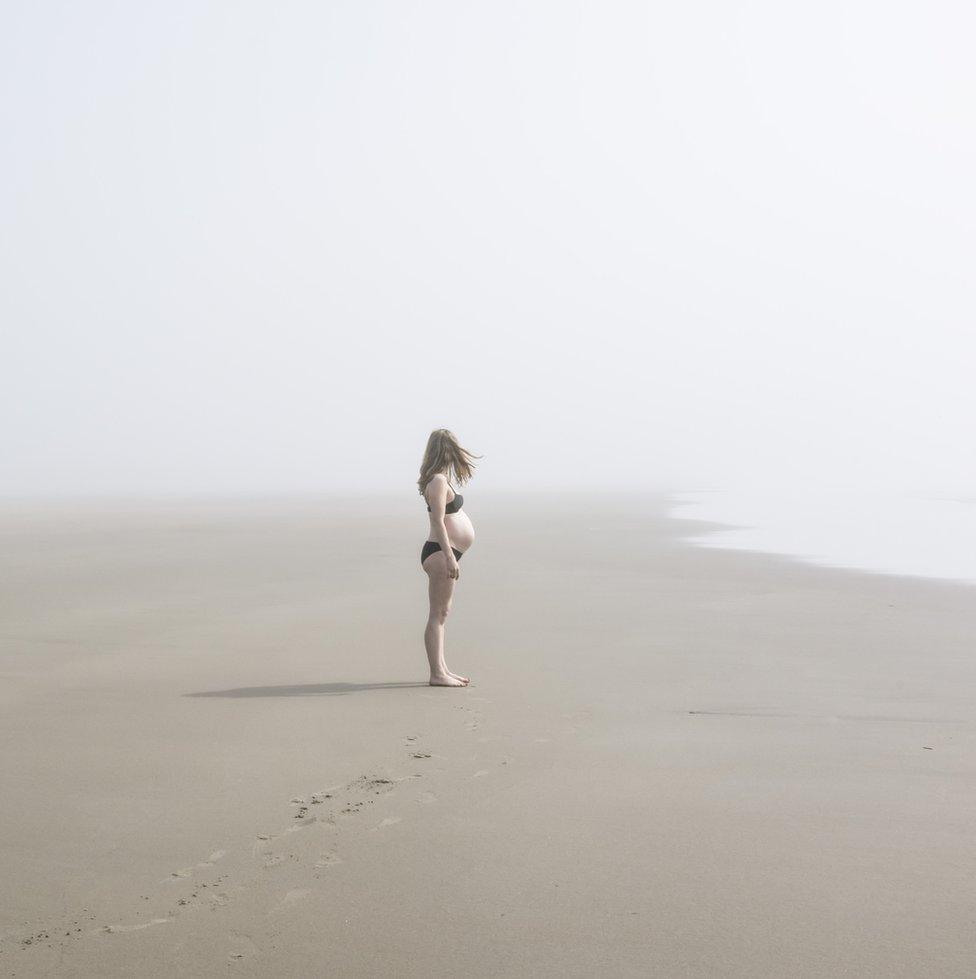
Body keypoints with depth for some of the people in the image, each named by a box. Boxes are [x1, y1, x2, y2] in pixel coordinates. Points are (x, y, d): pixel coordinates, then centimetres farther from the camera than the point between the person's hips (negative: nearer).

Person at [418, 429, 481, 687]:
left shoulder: (440, 479, 17)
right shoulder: (438, 481, -14)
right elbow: (438, 522, -20)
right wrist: (449, 557, -24)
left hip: (445, 553, 11)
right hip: (440, 552, -11)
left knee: (442, 612, 14)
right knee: (438, 614, -9)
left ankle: (441, 669, 20)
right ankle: (437, 673, -9)